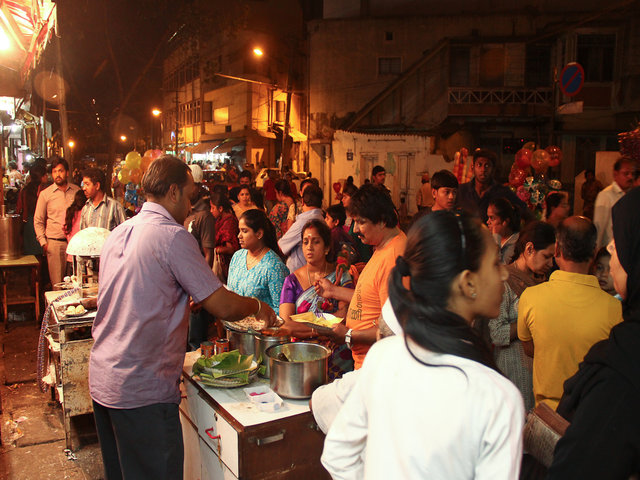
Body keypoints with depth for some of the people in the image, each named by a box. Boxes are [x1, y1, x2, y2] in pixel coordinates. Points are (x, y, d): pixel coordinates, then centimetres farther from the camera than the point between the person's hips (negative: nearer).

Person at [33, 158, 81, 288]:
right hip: (54, 243, -1)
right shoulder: (45, 194, 3)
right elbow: (38, 221, 9)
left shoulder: (77, 191, 7)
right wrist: (43, 242, 0)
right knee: (57, 283, -1)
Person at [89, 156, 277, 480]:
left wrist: (183, 300, 23)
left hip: (102, 380, 9)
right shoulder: (172, 236, -17)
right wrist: (257, 306, 2)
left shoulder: (118, 233, 8)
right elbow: (223, 307, -16)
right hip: (143, 391, -9)